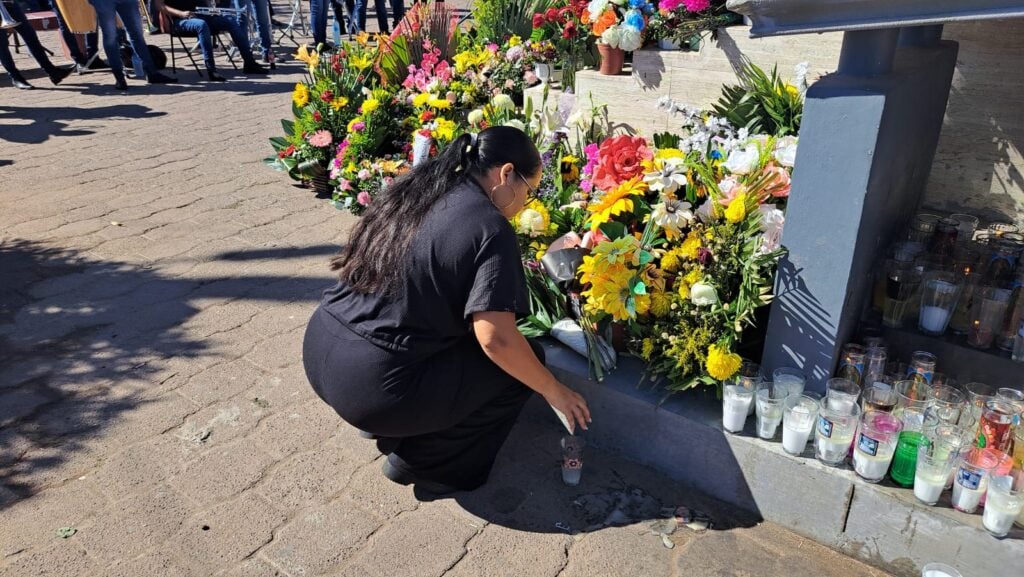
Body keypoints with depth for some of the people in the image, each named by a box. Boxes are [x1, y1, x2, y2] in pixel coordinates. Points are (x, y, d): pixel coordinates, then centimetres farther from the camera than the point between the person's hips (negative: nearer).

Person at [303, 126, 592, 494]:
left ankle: (386, 424, 22)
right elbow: (496, 339, -21)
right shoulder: (489, 228, -15)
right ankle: (418, 461, 10)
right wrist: (553, 391, -5)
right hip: (370, 387, -8)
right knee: (523, 361, 6)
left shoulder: (413, 188, 8)